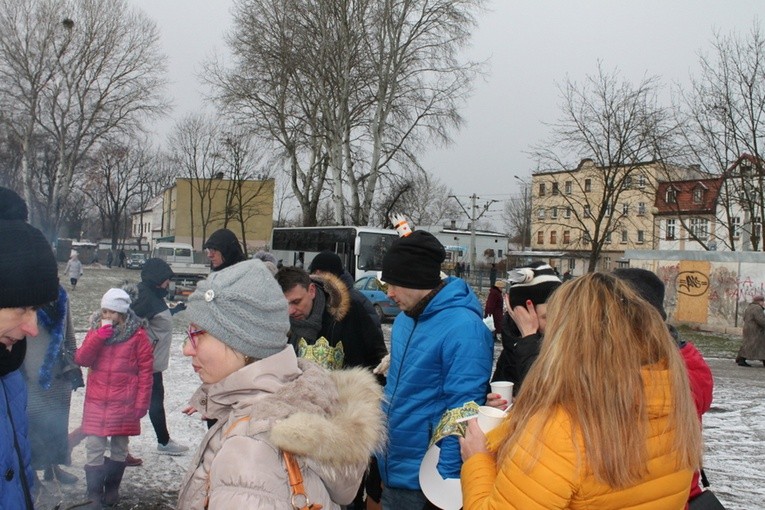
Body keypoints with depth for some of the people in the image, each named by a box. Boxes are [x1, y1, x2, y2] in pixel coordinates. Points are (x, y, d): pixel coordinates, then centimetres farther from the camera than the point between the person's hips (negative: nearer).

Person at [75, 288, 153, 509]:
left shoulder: (137, 334, -6)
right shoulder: (95, 330, 6)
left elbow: (145, 370, -6)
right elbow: (81, 359, -3)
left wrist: (141, 403, -8)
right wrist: (98, 337, -16)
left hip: (124, 403, -2)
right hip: (96, 401, 2)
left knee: (119, 448, 10)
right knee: (93, 448, -3)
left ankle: (112, 488, 28)